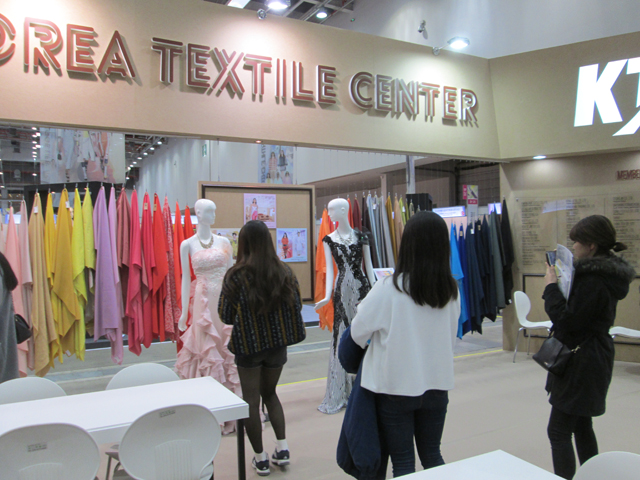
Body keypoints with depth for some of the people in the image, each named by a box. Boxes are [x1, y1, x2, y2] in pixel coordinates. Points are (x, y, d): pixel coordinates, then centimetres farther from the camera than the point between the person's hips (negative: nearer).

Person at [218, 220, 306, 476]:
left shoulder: (236, 275, -14)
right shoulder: (284, 272, -5)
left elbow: (225, 315, -8)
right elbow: (296, 306, 2)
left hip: (248, 345, -3)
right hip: (278, 342, 4)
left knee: (251, 400, 11)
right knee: (270, 393, 23)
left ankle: (260, 458, 20)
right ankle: (282, 447, 19)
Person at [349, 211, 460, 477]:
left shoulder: (388, 289, -20)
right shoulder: (451, 290, -5)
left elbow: (359, 332, -8)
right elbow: (450, 336, 8)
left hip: (396, 387, -4)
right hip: (437, 384, 4)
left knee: (403, 462, 11)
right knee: (432, 455, 22)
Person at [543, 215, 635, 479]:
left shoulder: (593, 280, -23)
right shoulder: (606, 273, 9)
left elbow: (568, 319, -23)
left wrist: (551, 286, -14)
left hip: (582, 364, -11)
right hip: (594, 360, 11)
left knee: (558, 431, -3)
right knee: (581, 427, 21)